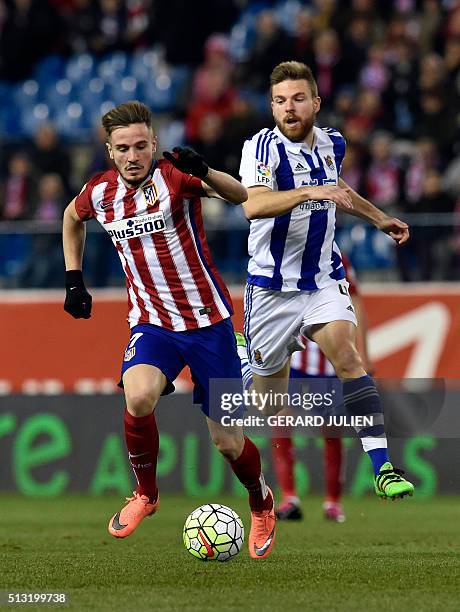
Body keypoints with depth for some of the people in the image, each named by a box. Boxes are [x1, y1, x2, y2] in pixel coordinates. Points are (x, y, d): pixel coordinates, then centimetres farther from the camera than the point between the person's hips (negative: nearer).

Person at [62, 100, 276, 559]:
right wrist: (73, 280, 16)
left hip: (207, 322, -2)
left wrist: (203, 172, -50)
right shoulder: (99, 193, -1)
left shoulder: (173, 177, -14)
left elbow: (241, 196, -31)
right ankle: (145, 493, -4)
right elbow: (72, 217, 24)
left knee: (228, 442, 2)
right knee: (138, 397, -30)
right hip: (151, 324, 2)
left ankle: (261, 504, 35)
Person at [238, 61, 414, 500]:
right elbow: (254, 204, -36)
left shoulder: (331, 144, 4)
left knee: (346, 355, -20)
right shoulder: (263, 146, -15)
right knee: (270, 385, 6)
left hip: (324, 278, 3)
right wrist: (309, 191, -47)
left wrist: (379, 219, 31)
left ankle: (382, 467, -26)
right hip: (273, 286, -3)